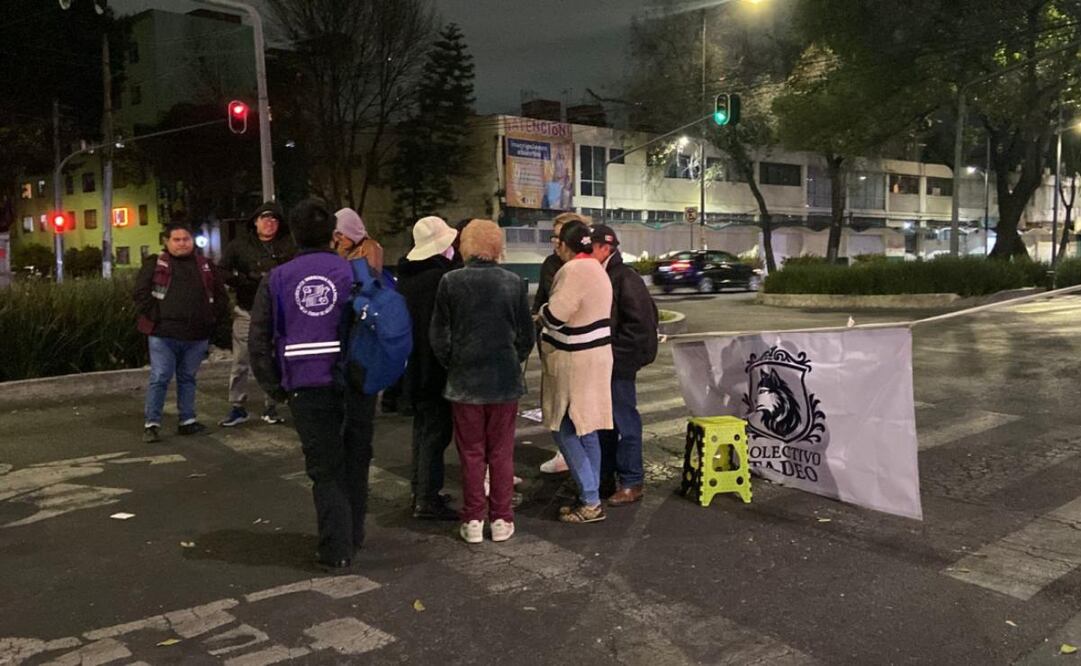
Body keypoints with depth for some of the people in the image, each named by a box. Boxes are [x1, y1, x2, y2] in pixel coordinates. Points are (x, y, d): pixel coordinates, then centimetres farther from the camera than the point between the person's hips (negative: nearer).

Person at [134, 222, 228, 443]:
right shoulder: (155, 264, 3)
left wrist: (212, 320, 7)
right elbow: (141, 294, -3)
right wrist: (154, 318, -9)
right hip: (163, 334, -3)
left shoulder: (205, 266, 13)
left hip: (197, 336, 3)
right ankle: (151, 424, 5)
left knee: (188, 378, 13)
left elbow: (221, 296, 16)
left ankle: (188, 421, 21)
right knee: (159, 378, -2)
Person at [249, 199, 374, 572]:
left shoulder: (276, 280, 4)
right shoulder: (355, 272, 0)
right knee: (355, 461, 17)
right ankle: (353, 536, 28)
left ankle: (336, 551, 8)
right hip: (355, 384, 0)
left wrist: (273, 387, 8)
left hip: (307, 388, 0)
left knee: (325, 470, 8)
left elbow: (258, 340, 2)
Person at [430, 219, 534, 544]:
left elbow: (439, 336, -3)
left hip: (464, 381, -1)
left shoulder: (450, 282, -8)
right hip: (505, 381, 1)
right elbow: (526, 336, 1)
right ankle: (501, 519, 17)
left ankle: (473, 520, 16)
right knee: (501, 452, 11)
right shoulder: (515, 283, -5)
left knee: (471, 453, 10)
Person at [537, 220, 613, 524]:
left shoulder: (573, 271, -20)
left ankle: (590, 501, 1)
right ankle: (591, 496, 23)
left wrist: (541, 312, -2)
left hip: (574, 360, -10)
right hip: (593, 353, 10)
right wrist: (548, 316, 11)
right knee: (585, 429, 15)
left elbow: (554, 316, -22)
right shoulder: (595, 268, 12)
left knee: (565, 429, -2)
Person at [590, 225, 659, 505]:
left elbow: (639, 321, -19)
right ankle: (605, 475, 29)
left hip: (619, 364, -9)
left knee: (624, 421, 0)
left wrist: (616, 352, -17)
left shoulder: (625, 278, -15)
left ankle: (631, 482, 11)